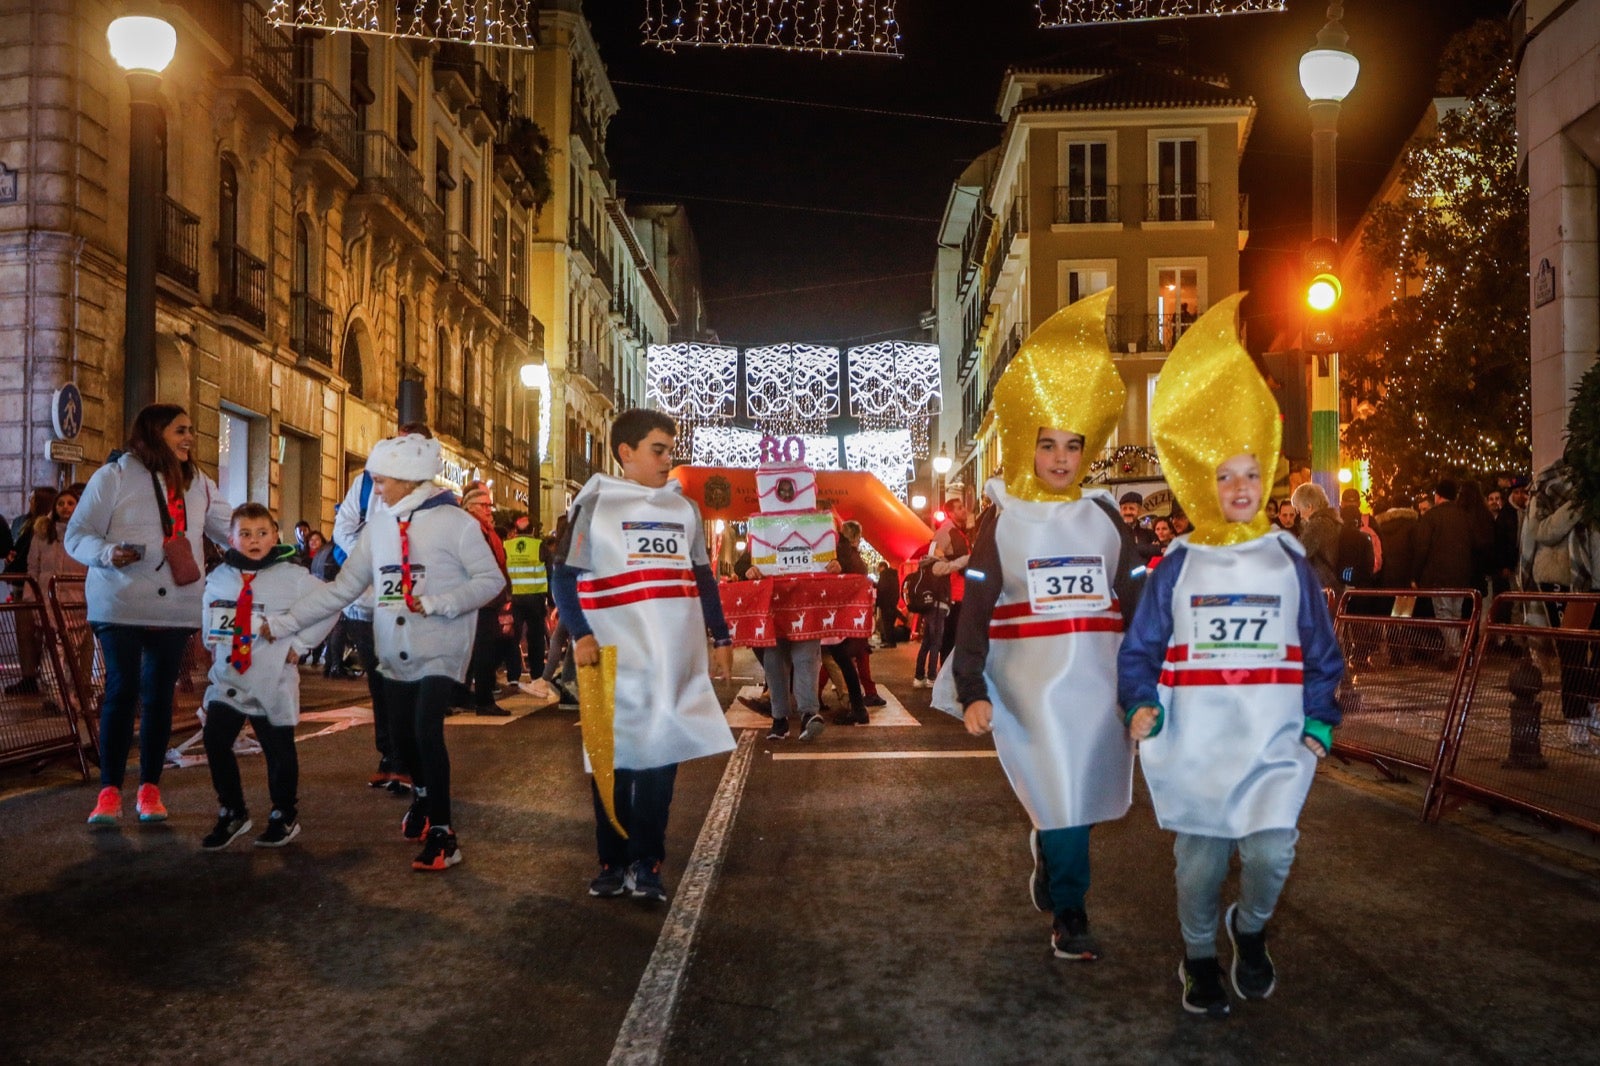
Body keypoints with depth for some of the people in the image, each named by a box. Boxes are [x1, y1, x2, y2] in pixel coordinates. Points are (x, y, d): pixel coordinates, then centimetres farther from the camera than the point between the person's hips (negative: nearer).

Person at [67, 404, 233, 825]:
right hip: (120, 606, -4)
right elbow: (77, 535, -3)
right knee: (121, 692, -4)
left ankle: (150, 788, 16)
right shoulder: (114, 476, -4)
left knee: (160, 696, 7)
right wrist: (107, 553, -22)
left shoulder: (198, 483, 11)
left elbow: (233, 529, 9)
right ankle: (109, 791, 6)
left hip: (176, 609, 4)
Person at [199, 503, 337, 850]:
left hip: (273, 683, -4)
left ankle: (285, 817, 22)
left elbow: (329, 606, -7)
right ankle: (232, 812, 19)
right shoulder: (219, 577, 5)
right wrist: (212, 645, 12)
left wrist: (299, 645, -8)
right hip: (226, 679, 4)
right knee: (215, 743, 2)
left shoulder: (292, 577, -10)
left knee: (278, 750, 5)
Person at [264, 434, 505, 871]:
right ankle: (423, 798, 43)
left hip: (440, 651, -5)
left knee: (427, 731, -18)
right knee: (403, 736, 12)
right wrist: (284, 622, 1)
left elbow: (492, 579, -11)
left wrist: (436, 604, -20)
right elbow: (342, 588, 6)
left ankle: (442, 834, -6)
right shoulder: (378, 526, 5)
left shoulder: (453, 521, -11)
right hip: (396, 653, 6)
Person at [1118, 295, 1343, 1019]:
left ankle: (1251, 928, 20)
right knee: (1200, 861, 6)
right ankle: (1198, 958, 32)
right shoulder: (1178, 566, 2)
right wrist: (1141, 705, -12)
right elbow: (1140, 648, 4)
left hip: (1274, 739, 1)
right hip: (1194, 738, 0)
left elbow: (1322, 652, 10)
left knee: (1270, 852, -13)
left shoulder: (1289, 562, 6)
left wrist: (1319, 723, 0)